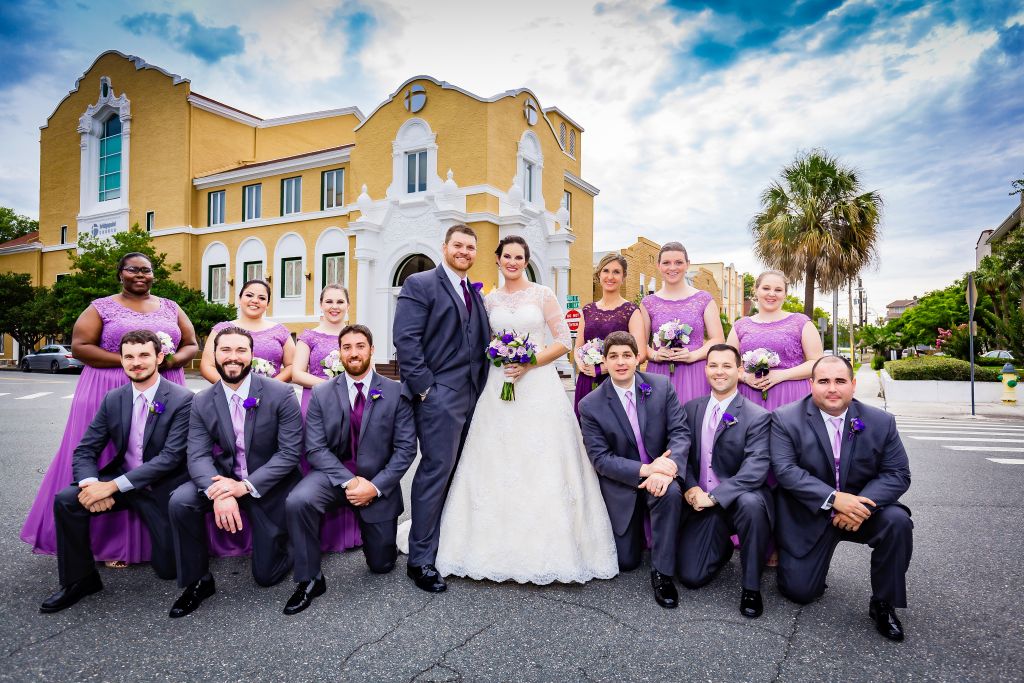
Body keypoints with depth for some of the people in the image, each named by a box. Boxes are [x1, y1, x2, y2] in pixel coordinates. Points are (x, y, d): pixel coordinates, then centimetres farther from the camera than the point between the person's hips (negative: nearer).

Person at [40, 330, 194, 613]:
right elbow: (85, 451, -1)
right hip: (120, 481, 4)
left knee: (168, 568, -4)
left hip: (162, 489, -4)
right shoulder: (113, 399, -1)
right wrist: (92, 484, -23)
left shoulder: (182, 399, -17)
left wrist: (113, 486, -27)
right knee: (65, 501, -21)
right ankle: (79, 579, 0)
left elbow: (171, 456, -23)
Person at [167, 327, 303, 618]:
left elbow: (290, 452, -19)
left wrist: (246, 485, -28)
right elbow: (198, 456, -13)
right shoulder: (201, 402, -6)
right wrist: (218, 493, -33)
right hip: (226, 480, 3)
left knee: (267, 574, 2)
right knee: (180, 501, -27)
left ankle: (287, 539, 38)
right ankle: (198, 582, -4)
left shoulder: (281, 394, -17)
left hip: (270, 486, -3)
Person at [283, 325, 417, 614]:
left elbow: (406, 448, -9)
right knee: (296, 502, -31)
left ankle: (378, 539, 44)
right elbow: (315, 448, -8)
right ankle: (309, 580, -10)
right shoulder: (321, 394, -3)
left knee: (381, 564, 6)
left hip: (379, 481, 0)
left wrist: (375, 486, -19)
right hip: (334, 474, 1)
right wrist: (349, 481, -21)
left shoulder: (396, 393, -8)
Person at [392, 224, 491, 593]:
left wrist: (483, 387, 8)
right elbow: (405, 339, -11)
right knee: (437, 470, -5)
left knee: (458, 471, 11)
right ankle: (420, 559, 8)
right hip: (440, 394, -7)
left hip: (472, 395, 7)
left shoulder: (475, 293, 20)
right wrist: (423, 387, -15)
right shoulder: (420, 284, -2)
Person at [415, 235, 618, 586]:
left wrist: (529, 363, -12)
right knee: (498, 465, 3)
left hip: (538, 386, -3)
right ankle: (501, 545, 16)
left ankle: (544, 547, 12)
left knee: (539, 464, -2)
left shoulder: (542, 294, 3)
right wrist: (495, 356, -1)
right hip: (499, 384, 3)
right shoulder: (490, 300, 12)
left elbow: (563, 341, -1)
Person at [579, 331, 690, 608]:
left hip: (660, 472, 0)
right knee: (626, 562, 3)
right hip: (621, 483, 0)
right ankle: (638, 527, 39)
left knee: (671, 493, -36)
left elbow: (680, 433, -12)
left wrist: (666, 471, -31)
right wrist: (645, 469, -29)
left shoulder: (662, 386, -9)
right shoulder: (590, 405, -13)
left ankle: (662, 572, -15)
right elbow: (600, 459, -14)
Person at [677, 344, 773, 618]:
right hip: (700, 502, 3)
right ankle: (722, 546, 28)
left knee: (751, 502, -39)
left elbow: (755, 469, -19)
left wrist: (714, 497, -25)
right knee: (690, 576, -8)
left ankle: (751, 588, -16)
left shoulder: (758, 416, -8)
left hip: (737, 499, -3)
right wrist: (691, 487, -12)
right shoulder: (690, 409, 6)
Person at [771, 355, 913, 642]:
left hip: (861, 508, 3)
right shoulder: (786, 419, -12)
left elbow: (898, 474, -7)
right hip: (808, 518, -2)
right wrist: (834, 499, -31)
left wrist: (862, 504, -25)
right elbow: (785, 469, -20)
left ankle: (883, 603, -6)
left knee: (897, 521, -28)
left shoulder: (881, 422, -4)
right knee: (799, 592, -7)